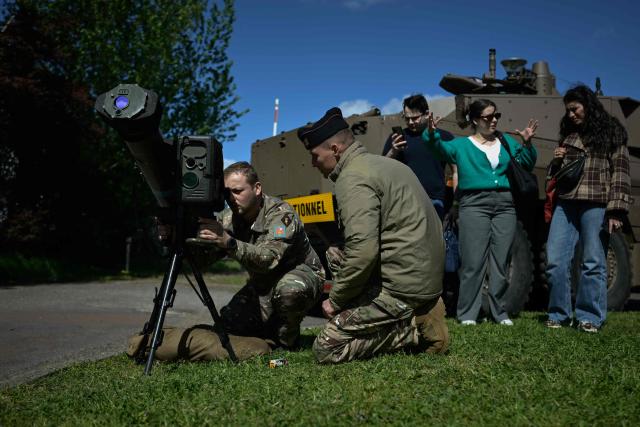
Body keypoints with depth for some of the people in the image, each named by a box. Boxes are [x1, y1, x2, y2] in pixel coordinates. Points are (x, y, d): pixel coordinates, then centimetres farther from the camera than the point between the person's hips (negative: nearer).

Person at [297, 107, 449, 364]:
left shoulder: (352, 179, -14)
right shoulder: (385, 164, 17)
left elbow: (363, 251, -24)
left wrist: (335, 300, -10)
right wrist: (343, 259, 18)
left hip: (402, 285, -10)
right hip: (427, 274, 10)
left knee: (326, 349, -5)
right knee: (334, 257, 22)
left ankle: (416, 329, -5)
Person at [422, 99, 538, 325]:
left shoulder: (507, 142, 19)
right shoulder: (461, 144, 10)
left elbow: (526, 164, 12)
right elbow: (440, 147, -7)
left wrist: (527, 144, -5)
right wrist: (432, 134, -27)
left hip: (505, 205, 3)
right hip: (474, 204, -3)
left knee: (501, 262, 5)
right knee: (473, 261, -7)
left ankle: (499, 311, 14)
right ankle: (467, 313, 0)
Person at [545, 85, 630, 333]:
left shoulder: (611, 132, 6)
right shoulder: (568, 134, 21)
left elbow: (620, 173, -1)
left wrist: (616, 210, -12)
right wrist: (557, 161, 9)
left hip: (596, 205, -5)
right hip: (565, 203, 5)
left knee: (593, 263, -2)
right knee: (555, 260, -2)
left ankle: (590, 317, 6)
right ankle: (560, 314, 9)